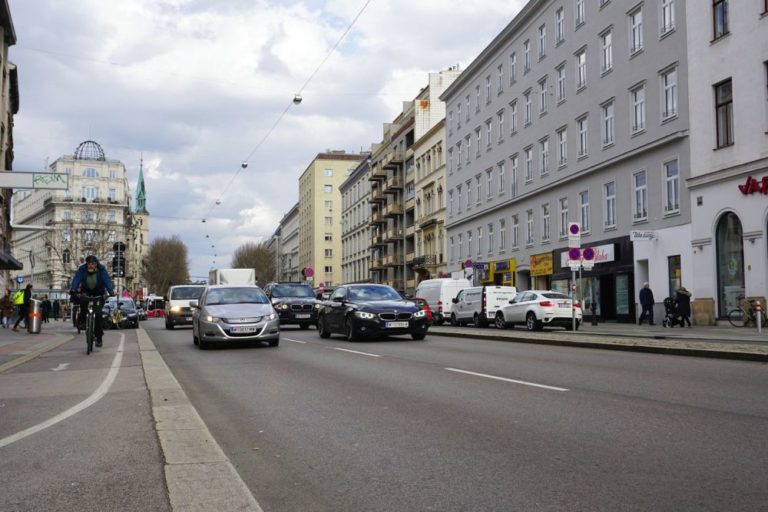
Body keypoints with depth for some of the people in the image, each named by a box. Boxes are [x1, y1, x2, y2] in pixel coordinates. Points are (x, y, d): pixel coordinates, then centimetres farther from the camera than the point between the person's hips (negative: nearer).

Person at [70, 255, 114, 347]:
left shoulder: (102, 270, -17)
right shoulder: (82, 269, -14)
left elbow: (107, 280, -28)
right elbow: (76, 279, -25)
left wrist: (111, 291, -45)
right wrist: (72, 290, -43)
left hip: (99, 294, -1)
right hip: (86, 292, 1)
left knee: (98, 313, -13)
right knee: (83, 300, -35)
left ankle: (99, 338, -1)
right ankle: (83, 321, -14)